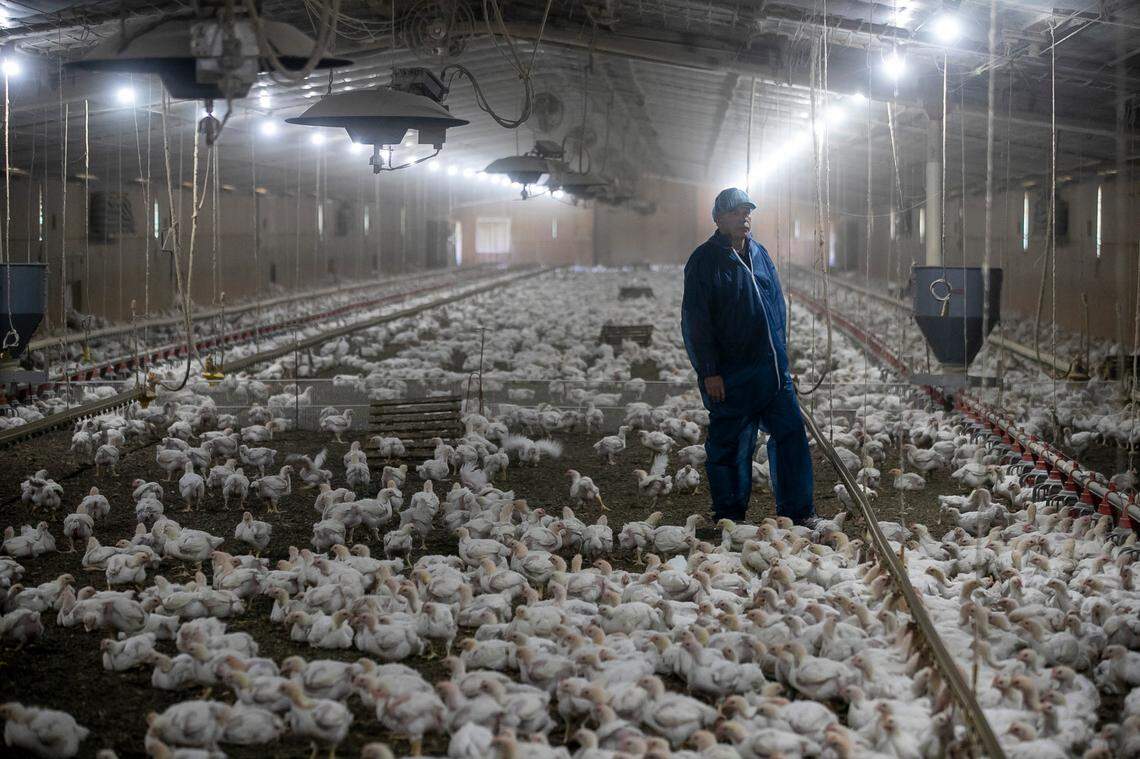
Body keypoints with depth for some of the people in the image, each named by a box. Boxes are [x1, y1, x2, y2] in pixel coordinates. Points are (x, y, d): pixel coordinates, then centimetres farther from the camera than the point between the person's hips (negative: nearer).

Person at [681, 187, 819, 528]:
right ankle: (729, 514, 14)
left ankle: (797, 510, 12)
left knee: (790, 433, 3)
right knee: (730, 444, 2)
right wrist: (709, 372, -14)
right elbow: (696, 321, -10)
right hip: (730, 375, -6)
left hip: (772, 370, 6)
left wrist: (781, 355, 18)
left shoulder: (759, 254, 14)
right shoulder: (704, 261, -6)